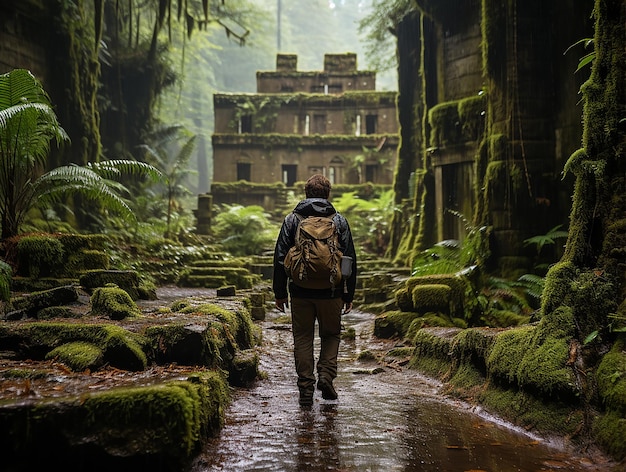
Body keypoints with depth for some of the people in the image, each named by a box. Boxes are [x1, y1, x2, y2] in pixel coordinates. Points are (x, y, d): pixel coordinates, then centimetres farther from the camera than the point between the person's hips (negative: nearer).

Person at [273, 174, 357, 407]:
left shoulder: (292, 219, 2)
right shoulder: (339, 220, 2)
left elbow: (280, 258, 0)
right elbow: (350, 259, 2)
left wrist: (280, 292, 6)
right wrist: (349, 294, 9)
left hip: (300, 292, 0)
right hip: (331, 292, 0)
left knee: (303, 338, 9)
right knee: (331, 334, 18)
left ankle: (306, 388, 8)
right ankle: (326, 375, -1)